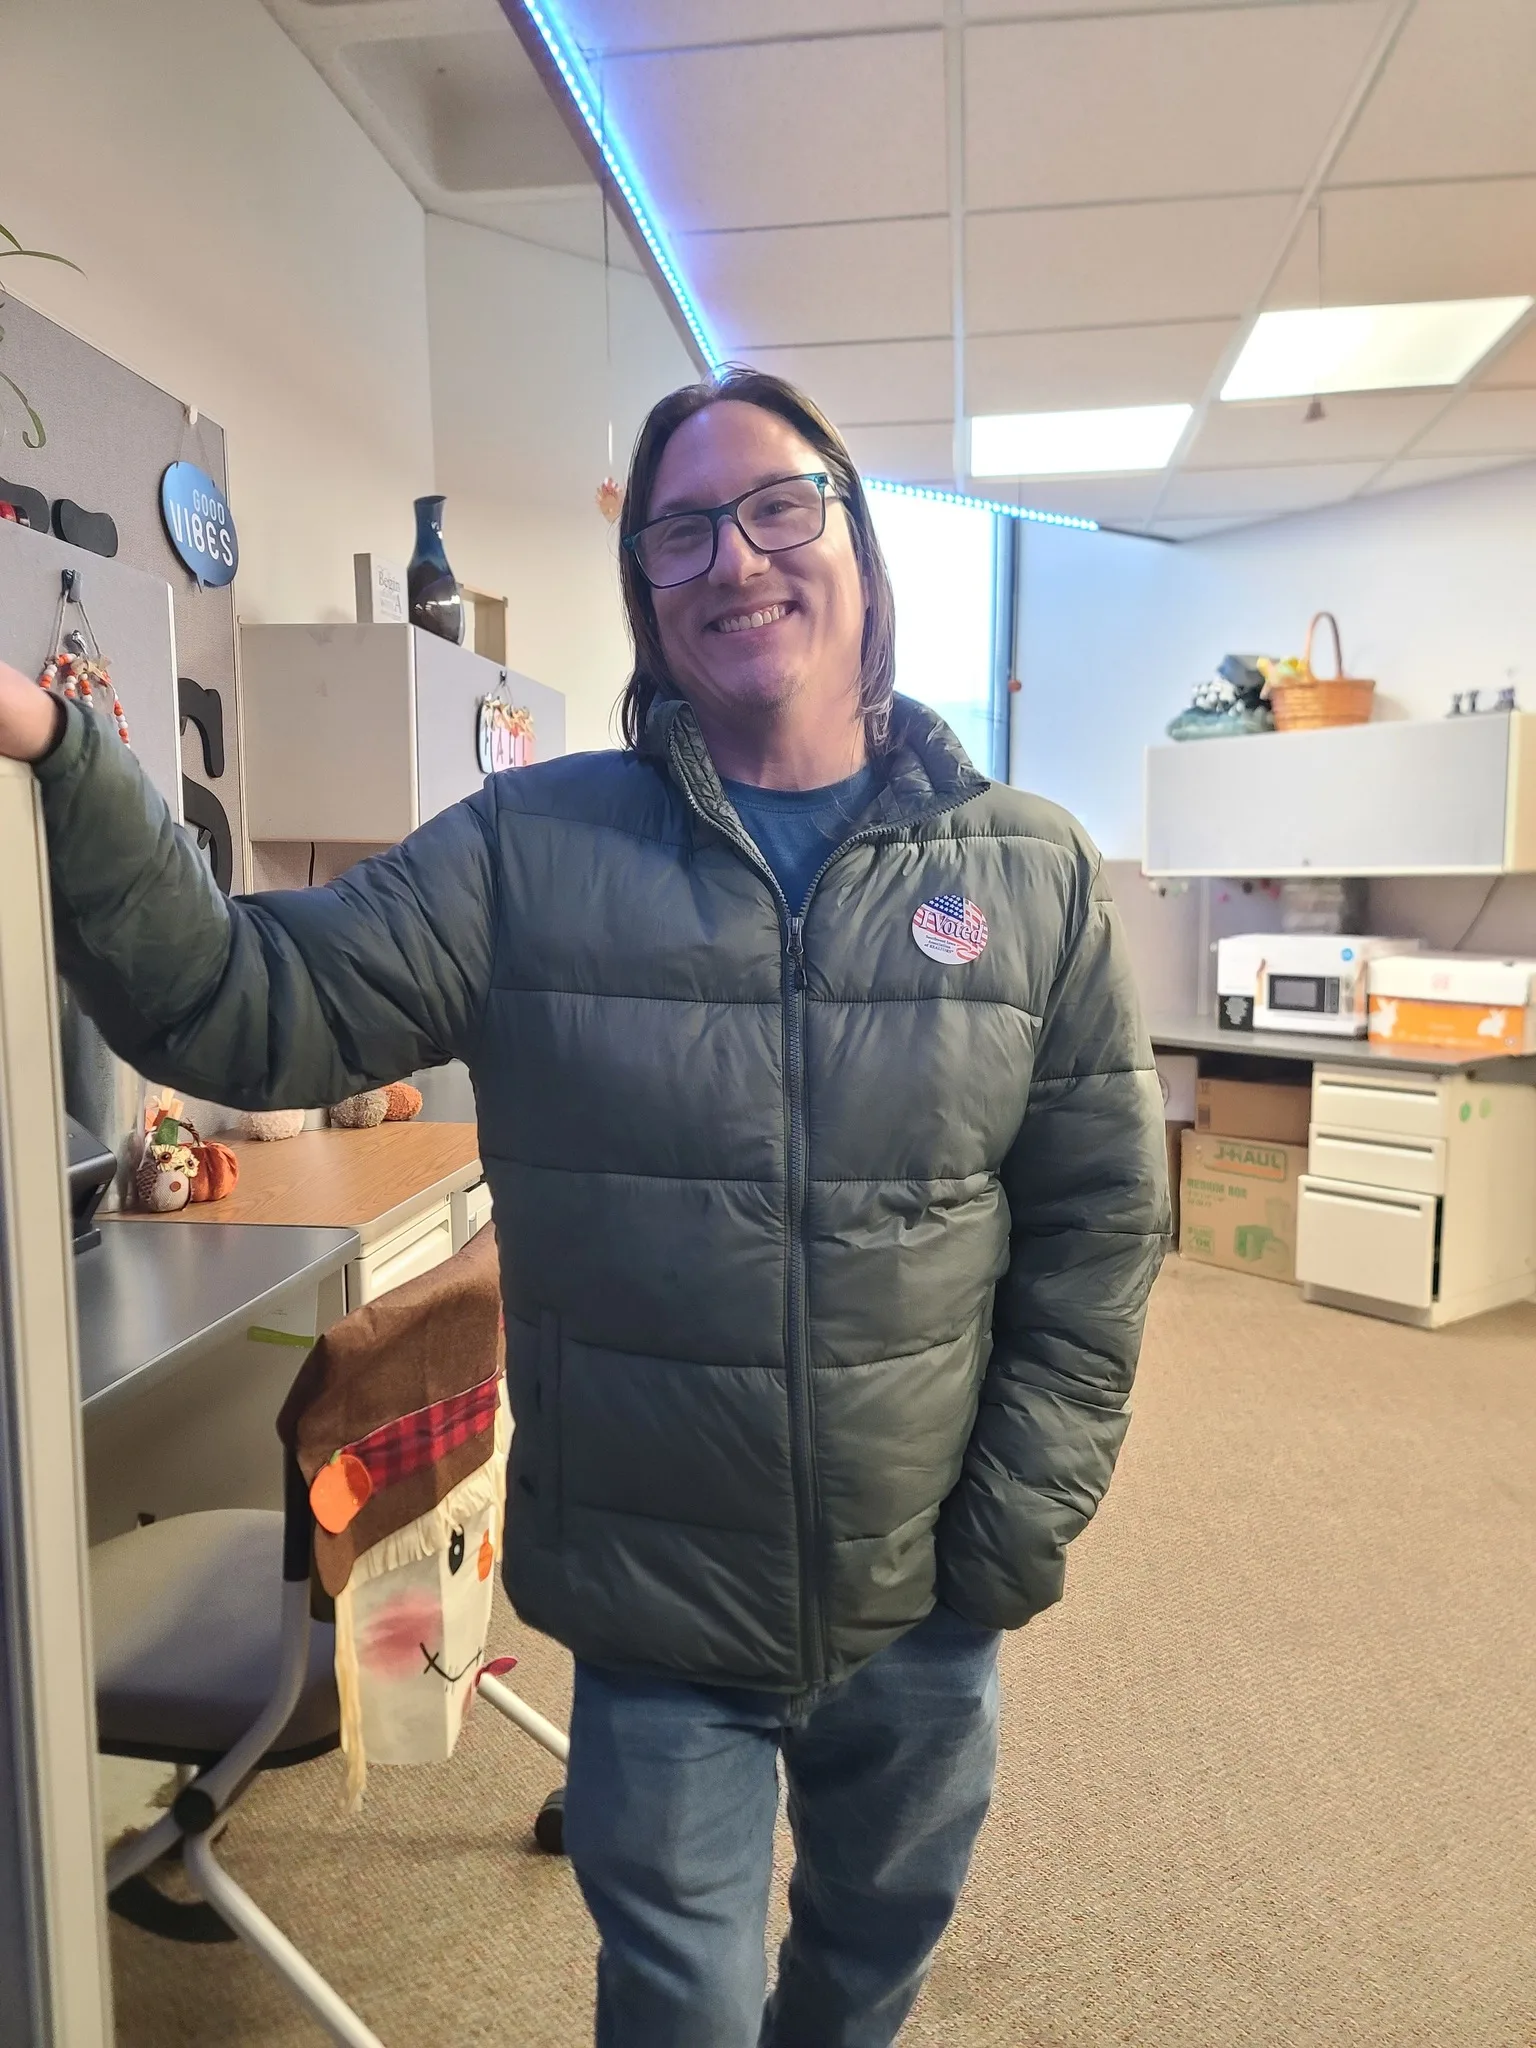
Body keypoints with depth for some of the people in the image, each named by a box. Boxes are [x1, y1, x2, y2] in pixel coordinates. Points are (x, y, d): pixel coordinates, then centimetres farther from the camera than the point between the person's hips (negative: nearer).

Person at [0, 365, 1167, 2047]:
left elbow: (1096, 1229, -4)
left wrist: (1018, 1531, -6)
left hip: (927, 1613, 2)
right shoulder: (531, 852, -9)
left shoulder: (1031, 871, -6)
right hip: (651, 1618, -1)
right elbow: (242, 1008, -13)